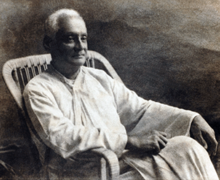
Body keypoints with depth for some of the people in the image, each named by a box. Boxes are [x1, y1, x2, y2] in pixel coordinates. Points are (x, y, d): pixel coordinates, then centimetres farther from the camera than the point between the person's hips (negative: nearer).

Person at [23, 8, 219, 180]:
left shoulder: (100, 78, 15)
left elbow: (140, 108, 11)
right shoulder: (38, 89, -1)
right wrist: (130, 140, -19)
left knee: (186, 147, -16)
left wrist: (193, 119, -2)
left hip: (127, 161, 6)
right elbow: (63, 138, -15)